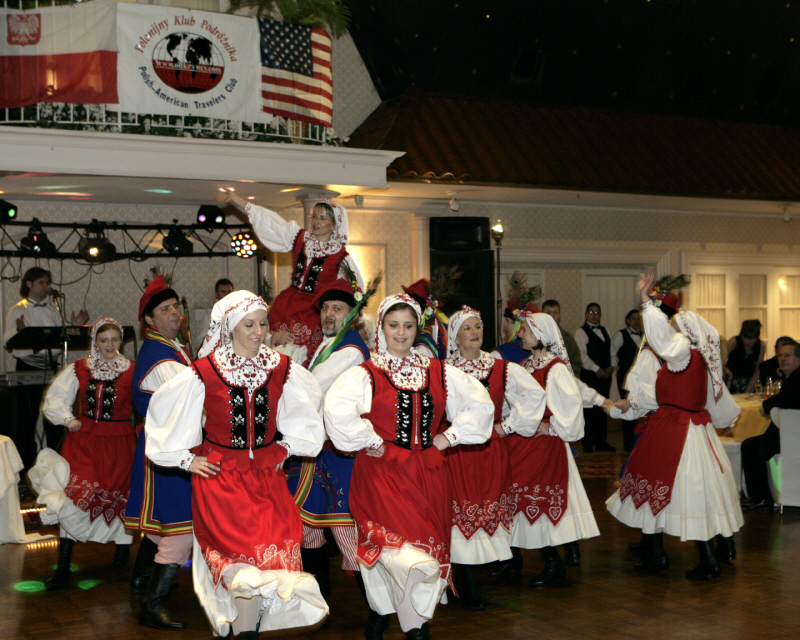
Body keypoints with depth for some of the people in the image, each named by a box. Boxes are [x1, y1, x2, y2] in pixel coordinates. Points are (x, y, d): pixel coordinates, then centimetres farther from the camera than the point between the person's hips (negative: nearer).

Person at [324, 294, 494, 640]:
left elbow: (480, 404, 14)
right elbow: (336, 411, -21)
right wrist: (371, 443, -15)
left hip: (428, 474, 5)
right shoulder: (365, 374, -4)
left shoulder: (438, 372, 10)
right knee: (399, 548, -13)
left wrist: (449, 437, 5)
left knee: (431, 545, 4)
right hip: (383, 472, -4)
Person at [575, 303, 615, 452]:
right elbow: (581, 354, -12)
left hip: (605, 375, 6)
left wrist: (611, 367, -3)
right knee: (589, 409, -6)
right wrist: (596, 369, -16)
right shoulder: (581, 332, -3)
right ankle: (588, 444, -1)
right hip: (589, 374, -6)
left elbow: (611, 351, 15)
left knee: (603, 408, 8)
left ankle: (601, 442, 15)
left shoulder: (604, 331, 18)